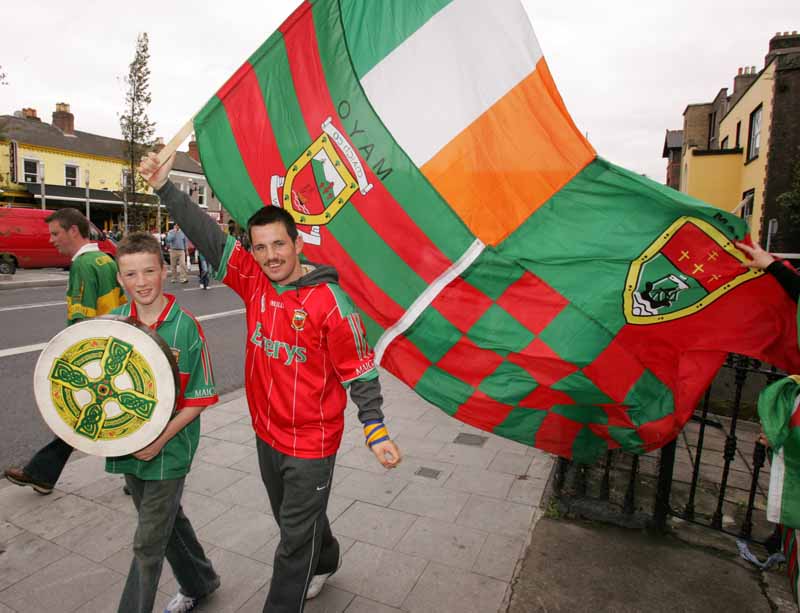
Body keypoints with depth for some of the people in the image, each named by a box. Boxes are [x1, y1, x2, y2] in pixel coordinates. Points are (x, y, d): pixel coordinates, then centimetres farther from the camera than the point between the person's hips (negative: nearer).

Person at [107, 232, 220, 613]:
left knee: (148, 543, 4)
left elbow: (199, 398, -12)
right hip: (127, 447, 6)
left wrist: (161, 438, -20)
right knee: (166, 520, 24)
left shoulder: (186, 327, -16)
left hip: (169, 450, -5)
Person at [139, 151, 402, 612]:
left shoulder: (329, 301, -21)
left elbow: (360, 371, -17)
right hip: (267, 433, 7)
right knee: (292, 519, 28)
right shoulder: (254, 280, -4)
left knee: (296, 536, 10)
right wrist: (165, 186, -11)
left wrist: (376, 431, -20)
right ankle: (326, 561, 56)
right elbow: (209, 237, -5)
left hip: (311, 443, -7)